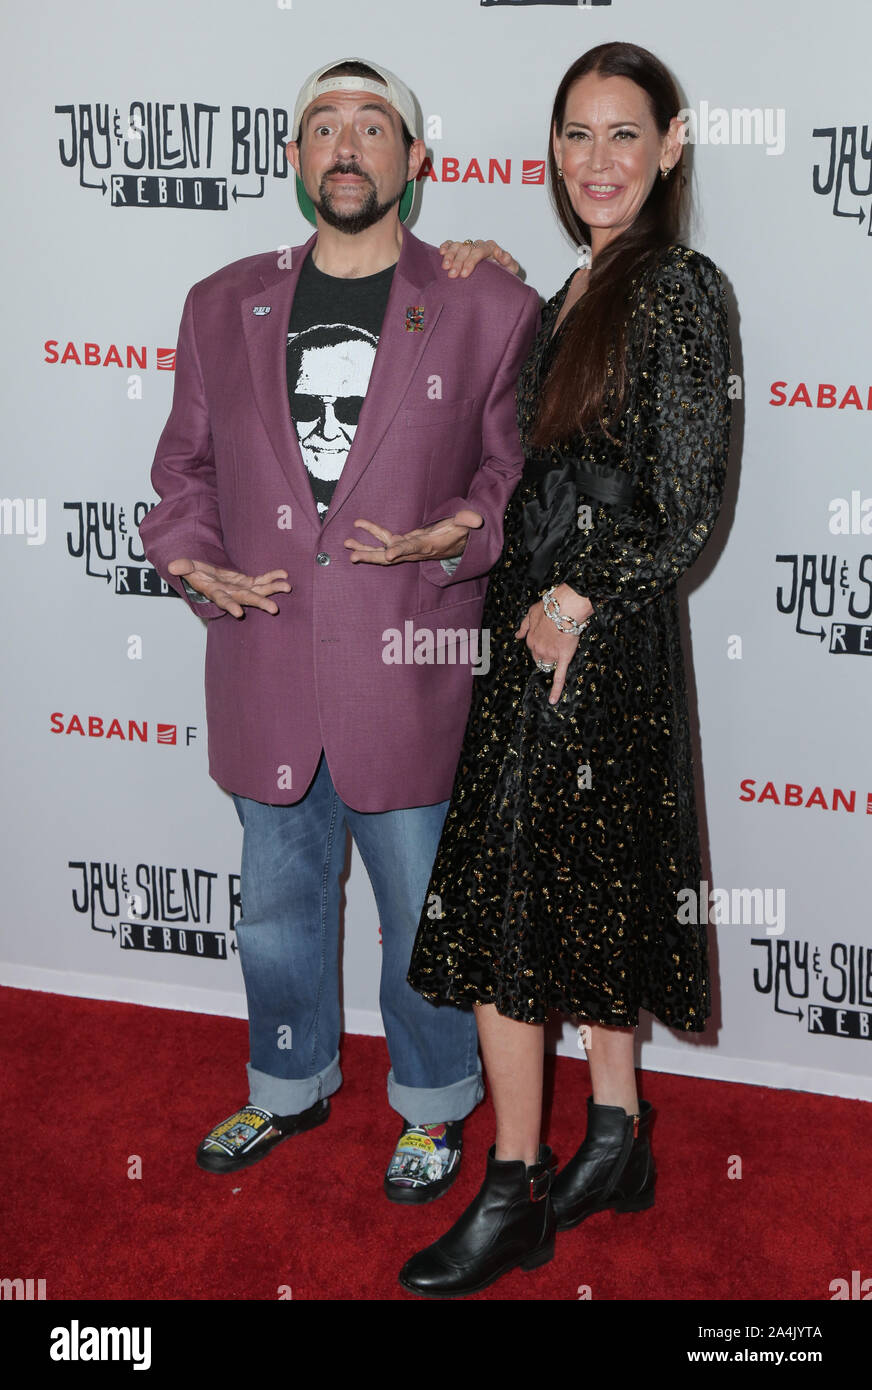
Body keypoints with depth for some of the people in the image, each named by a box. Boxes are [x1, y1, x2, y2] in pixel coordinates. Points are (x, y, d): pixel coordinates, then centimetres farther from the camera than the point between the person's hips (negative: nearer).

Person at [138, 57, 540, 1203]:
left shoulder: (490, 308, -1)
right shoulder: (223, 306, 8)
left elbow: (524, 468, 3)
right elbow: (186, 463, 14)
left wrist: (455, 536, -16)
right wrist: (194, 562, -4)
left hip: (410, 679, -3)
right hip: (266, 678, 3)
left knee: (426, 912, 11)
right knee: (277, 904, 19)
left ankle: (433, 1105, 35)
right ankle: (291, 1084, 42)